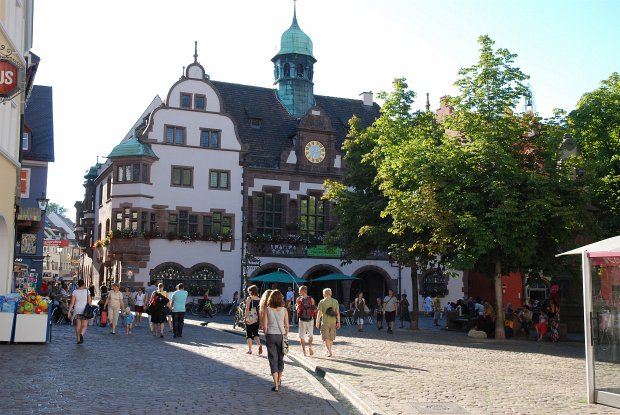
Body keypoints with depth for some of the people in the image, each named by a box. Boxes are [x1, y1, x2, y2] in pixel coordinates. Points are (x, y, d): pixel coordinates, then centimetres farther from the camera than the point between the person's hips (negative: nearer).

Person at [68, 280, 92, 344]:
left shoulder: (75, 291, -2)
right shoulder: (87, 291, -4)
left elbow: (72, 303, -5)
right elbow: (89, 302, -4)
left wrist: (69, 312, -1)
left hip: (77, 310, 2)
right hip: (85, 310, -2)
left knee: (78, 325, 11)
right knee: (84, 325, 3)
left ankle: (78, 340, 11)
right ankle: (81, 334, -26)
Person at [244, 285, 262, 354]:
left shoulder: (249, 298, -6)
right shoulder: (259, 299, 6)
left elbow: (247, 309, -12)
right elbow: (260, 310, 8)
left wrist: (246, 317, -10)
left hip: (250, 319, -4)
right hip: (257, 319, 4)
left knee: (249, 334, 6)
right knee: (255, 333, 13)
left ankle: (249, 350, 7)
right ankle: (259, 345, -12)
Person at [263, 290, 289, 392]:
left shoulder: (267, 310, -5)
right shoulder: (284, 310, -3)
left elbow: (264, 326, -4)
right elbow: (287, 326, -2)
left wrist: (266, 336, 9)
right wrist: (285, 336, 10)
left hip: (270, 336, -1)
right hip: (281, 335, 1)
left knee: (273, 360, 3)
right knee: (280, 358, 18)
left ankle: (276, 384, -2)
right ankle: (279, 380, 34)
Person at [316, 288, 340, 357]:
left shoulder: (322, 302, -7)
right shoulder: (335, 301, 2)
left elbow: (319, 313, -9)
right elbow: (337, 313, 0)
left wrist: (317, 322, -2)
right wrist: (338, 322, 5)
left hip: (325, 322, -3)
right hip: (333, 322, 3)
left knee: (326, 338, 2)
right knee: (331, 337, 16)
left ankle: (330, 352, -6)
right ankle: (328, 350, 28)